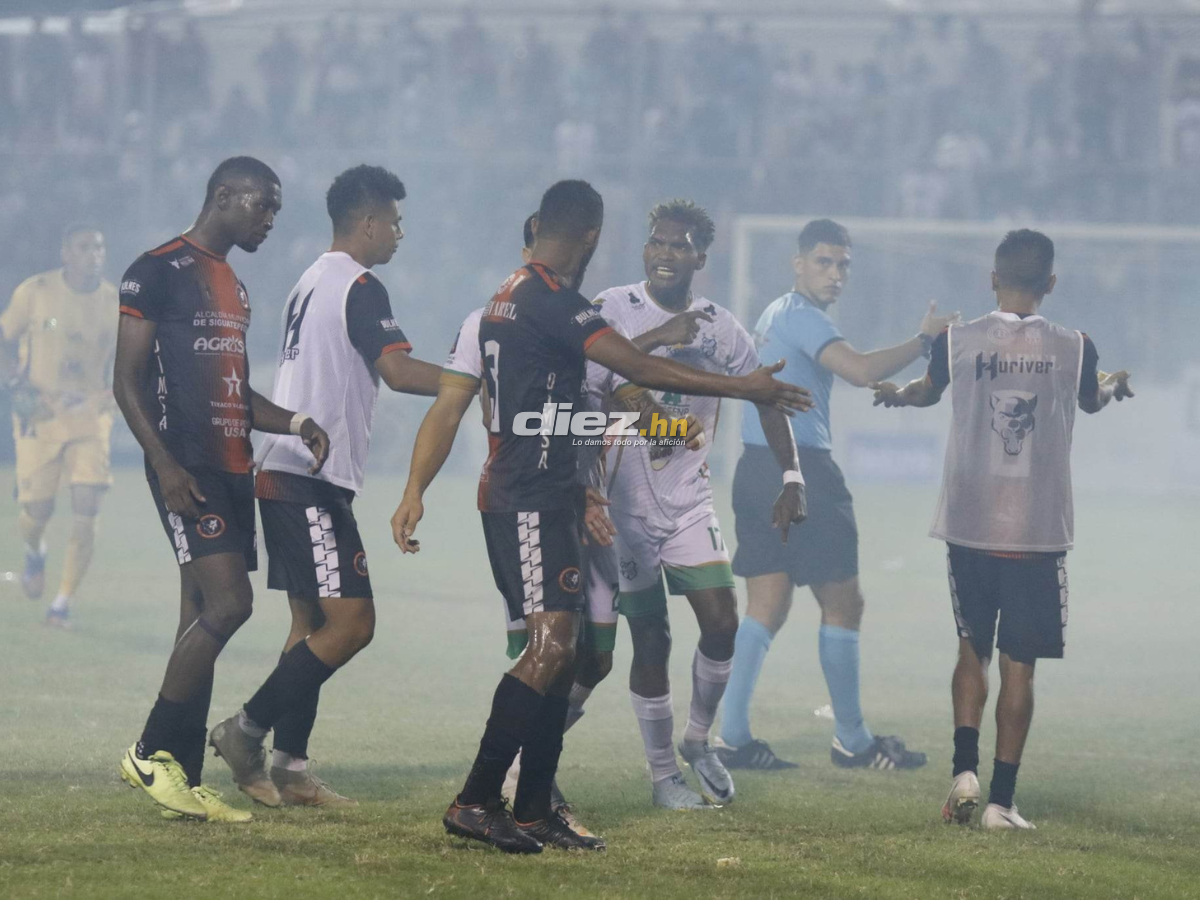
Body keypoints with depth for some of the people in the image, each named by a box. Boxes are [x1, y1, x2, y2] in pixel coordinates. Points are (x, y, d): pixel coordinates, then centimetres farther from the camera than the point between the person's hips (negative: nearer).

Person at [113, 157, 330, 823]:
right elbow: (127, 380, -10)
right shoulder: (160, 271, -6)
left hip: (233, 470, 9)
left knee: (203, 619, 7)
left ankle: (187, 782, 8)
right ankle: (151, 754, -9)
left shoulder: (233, 287, 21)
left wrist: (293, 423, 11)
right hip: (187, 469, -9)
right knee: (229, 601, -18)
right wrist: (165, 464, -20)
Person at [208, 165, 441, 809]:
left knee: (311, 621, 10)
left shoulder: (311, 284, 18)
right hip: (311, 481, -10)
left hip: (284, 473, 10)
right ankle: (247, 730, -8)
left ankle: (290, 769, 7)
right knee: (350, 620, -11)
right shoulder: (359, 288, -11)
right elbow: (399, 371, -22)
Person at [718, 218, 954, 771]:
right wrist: (924, 340, -17)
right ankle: (852, 742, 6)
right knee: (842, 602, -1)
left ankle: (732, 736, 0)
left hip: (759, 470, 10)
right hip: (798, 472, -10)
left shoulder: (777, 315, 20)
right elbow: (861, 371, -26)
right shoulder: (801, 317, -12)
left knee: (766, 606, 6)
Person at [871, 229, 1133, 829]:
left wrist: (897, 395, 44)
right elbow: (1091, 400, 19)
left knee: (973, 650, 18)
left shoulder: (958, 341, -4)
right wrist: (1115, 386, 45)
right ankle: (1001, 800, 3)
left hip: (969, 526, 1)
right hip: (1039, 532, -1)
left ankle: (964, 769, 2)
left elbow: (927, 391, 18)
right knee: (1019, 664, 4)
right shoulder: (1073, 350, -4)